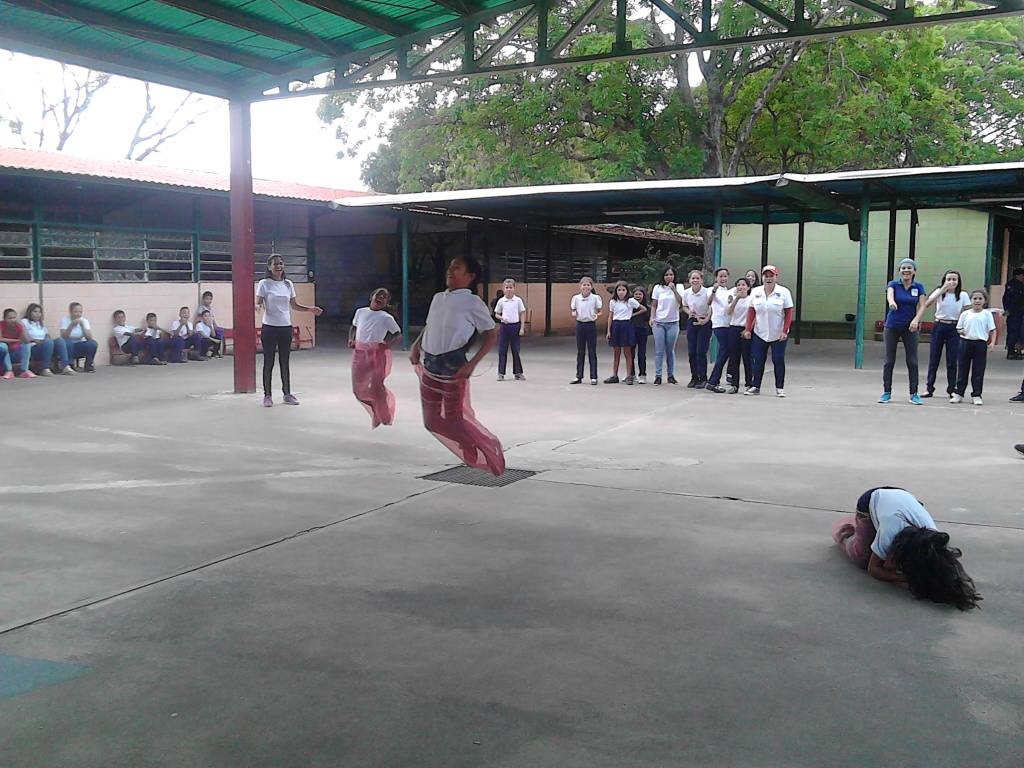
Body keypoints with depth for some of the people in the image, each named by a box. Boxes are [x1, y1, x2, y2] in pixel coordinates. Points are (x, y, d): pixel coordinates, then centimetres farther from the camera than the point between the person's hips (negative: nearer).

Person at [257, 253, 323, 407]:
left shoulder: (288, 284, 8)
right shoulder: (264, 284, -4)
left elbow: (294, 306, 15)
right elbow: (257, 304, -6)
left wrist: (310, 309, 2)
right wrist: (259, 307, -30)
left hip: (285, 327, 4)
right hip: (269, 327, -4)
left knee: (285, 362, 10)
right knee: (268, 362, 1)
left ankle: (287, 394, 18)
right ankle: (267, 395, 9)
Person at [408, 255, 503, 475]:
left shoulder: (473, 303, -9)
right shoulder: (438, 298, 10)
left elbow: (490, 336, -7)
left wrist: (472, 364, -17)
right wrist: (416, 345, 5)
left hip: (454, 368, -7)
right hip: (429, 366, 7)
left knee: (455, 420, 1)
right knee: (432, 422, 12)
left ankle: (489, 452, 24)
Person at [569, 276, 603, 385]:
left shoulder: (595, 298, -5)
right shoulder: (576, 298, 2)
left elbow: (599, 311, 4)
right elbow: (573, 310, 13)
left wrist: (598, 315, -18)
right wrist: (573, 314, -9)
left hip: (591, 325, -2)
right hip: (580, 325, 2)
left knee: (592, 352, 1)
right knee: (580, 352, 8)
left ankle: (594, 377, 7)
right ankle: (579, 376, 13)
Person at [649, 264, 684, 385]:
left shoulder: (679, 287, 3)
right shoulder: (658, 288, 3)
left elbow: (681, 303, -11)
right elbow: (653, 305, 5)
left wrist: (674, 289, -17)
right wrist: (652, 318, -8)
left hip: (673, 323, 0)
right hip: (659, 323, 0)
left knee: (670, 350, 5)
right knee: (659, 351, -2)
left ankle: (671, 375, 13)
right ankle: (658, 376, 1)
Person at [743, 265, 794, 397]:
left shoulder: (784, 292, -6)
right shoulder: (755, 292, 3)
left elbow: (789, 312, -6)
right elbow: (751, 311, 6)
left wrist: (785, 331, -12)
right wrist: (748, 329, 0)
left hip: (778, 335, -2)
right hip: (759, 334, 2)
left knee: (778, 360, 1)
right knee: (758, 360, 4)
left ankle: (780, 388, 12)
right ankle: (755, 386, 13)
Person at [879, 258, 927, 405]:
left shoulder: (919, 287, 2)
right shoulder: (893, 284, -2)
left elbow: (922, 306, -9)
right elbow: (889, 294, -25)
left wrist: (916, 320, -28)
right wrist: (892, 302, -49)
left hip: (910, 327, 1)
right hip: (892, 326, -1)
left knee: (912, 361, -1)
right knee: (889, 360, 2)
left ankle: (914, 394, 5)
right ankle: (887, 392, 10)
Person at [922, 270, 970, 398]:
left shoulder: (963, 295, 0)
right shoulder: (939, 292, -1)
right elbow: (927, 304, -18)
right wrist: (942, 290, -25)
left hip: (954, 329, 0)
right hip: (939, 327, 0)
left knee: (952, 361, 2)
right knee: (933, 359, 3)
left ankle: (951, 389, 13)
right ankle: (929, 388, 11)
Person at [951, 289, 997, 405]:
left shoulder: (987, 314, 1)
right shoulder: (965, 314, 5)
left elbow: (992, 330, 0)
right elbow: (959, 328, 11)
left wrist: (992, 342, -13)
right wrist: (961, 332, -12)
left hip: (981, 343, -1)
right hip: (966, 342, 1)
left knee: (978, 371, 2)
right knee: (962, 369, 7)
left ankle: (976, 395, 10)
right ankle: (959, 394, 15)